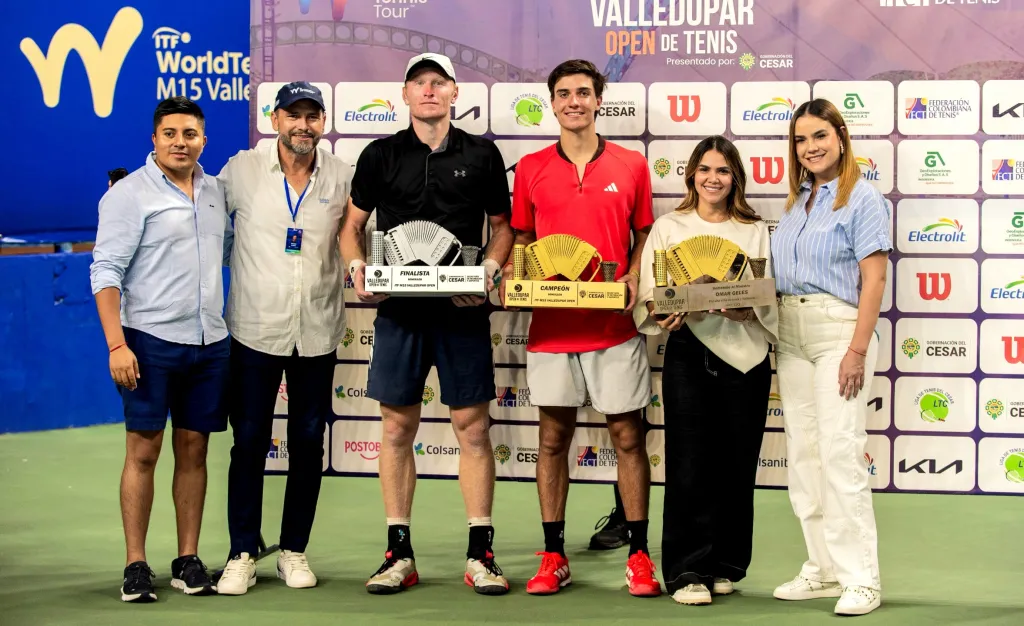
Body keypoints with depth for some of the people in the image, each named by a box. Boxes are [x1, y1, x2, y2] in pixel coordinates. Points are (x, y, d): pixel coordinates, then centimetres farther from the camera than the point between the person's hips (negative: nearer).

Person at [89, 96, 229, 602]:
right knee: (143, 450, -2)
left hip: (209, 342, 5)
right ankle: (136, 566, 3)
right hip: (150, 340, -5)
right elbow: (106, 271, -9)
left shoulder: (215, 192, 12)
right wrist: (116, 345, -16)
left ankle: (188, 560, 15)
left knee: (193, 449, 8)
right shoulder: (130, 194, -5)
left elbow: (233, 252, 24)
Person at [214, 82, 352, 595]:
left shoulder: (343, 177, 2)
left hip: (318, 330, 2)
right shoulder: (241, 170, -2)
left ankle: (294, 550, 20)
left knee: (308, 442, 7)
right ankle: (242, 555, 9)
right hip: (255, 327, -2)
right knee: (249, 441, 1)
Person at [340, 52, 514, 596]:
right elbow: (352, 225, 13)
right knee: (397, 428, 4)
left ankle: (480, 553, 7)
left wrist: (490, 270, -7)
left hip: (463, 309, -1)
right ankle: (399, 554, 12)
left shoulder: (482, 154, 6)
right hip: (399, 308, 1)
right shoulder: (380, 155, 7)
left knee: (472, 427, 0)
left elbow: (503, 225, 11)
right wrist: (358, 267, -7)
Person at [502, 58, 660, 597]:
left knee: (628, 436, 3)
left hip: (614, 326, -1)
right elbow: (522, 240, 14)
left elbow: (645, 238, 10)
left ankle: (638, 555, 11)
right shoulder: (531, 169, 7)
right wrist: (511, 277, -5)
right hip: (550, 324, 1)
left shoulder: (630, 166, 4)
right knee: (553, 437, 7)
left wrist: (633, 279, -8)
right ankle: (553, 557, 14)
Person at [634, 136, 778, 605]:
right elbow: (648, 295, 3)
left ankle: (724, 565, 16)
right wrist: (661, 314, -18)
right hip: (689, 353, -1)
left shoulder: (755, 232, 11)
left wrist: (747, 311, -15)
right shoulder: (668, 228, 9)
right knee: (689, 464, -6)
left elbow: (774, 300, 5)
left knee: (736, 464, 4)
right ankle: (687, 571, -1)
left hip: (745, 355, 2)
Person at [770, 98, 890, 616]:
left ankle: (860, 579, -7)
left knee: (840, 453, -11)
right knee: (803, 455, 8)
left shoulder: (862, 199, -6)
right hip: (790, 334, 8)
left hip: (838, 329, -7)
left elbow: (874, 280, -11)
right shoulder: (796, 203, 15)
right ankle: (823, 569, 15)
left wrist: (858, 351, -17)